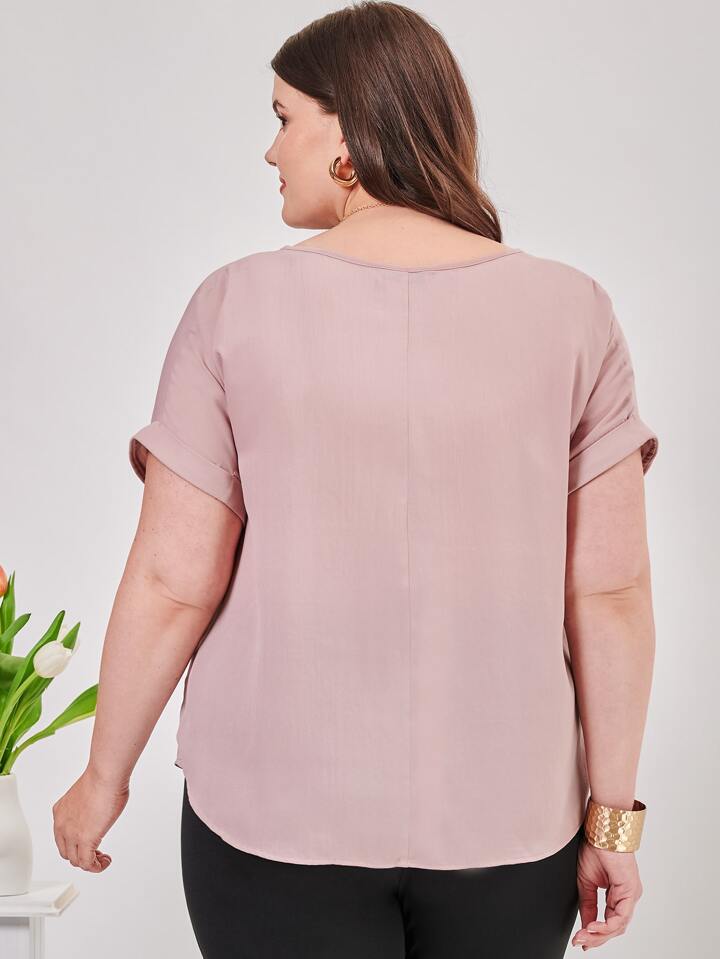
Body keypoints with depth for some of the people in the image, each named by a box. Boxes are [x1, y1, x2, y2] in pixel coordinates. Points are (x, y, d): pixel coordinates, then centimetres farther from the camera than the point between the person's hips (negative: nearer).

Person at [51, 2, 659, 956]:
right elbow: (612, 591, -7)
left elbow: (172, 581, -10)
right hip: (507, 817, 2)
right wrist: (613, 814, 3)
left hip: (279, 815, -1)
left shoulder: (239, 307, -11)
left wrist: (105, 777, 5)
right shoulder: (571, 312, -7)